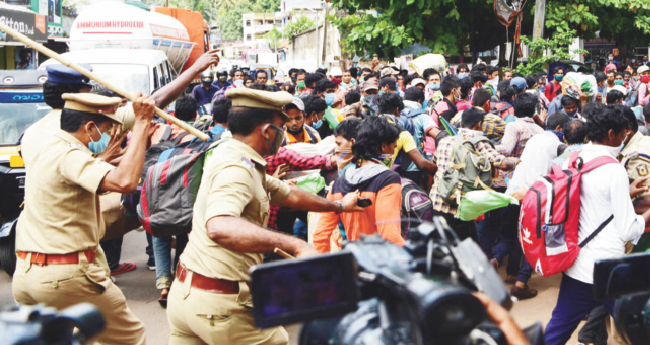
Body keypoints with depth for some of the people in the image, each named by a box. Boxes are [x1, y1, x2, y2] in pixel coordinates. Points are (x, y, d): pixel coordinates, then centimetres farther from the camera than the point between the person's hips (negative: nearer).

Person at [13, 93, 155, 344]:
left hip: (24, 274, 9)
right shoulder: (69, 155, -17)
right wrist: (142, 124, -26)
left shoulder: (44, 153, 13)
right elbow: (124, 181, -32)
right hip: (64, 276, -9)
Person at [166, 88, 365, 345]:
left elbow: (288, 194, 26)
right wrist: (296, 246, -43)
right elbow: (219, 227, -39)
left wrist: (338, 206, 38)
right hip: (219, 304, -9)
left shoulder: (235, 158, 12)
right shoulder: (236, 168, -19)